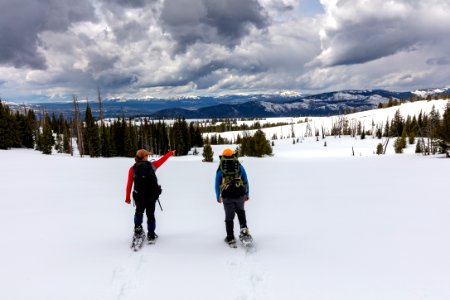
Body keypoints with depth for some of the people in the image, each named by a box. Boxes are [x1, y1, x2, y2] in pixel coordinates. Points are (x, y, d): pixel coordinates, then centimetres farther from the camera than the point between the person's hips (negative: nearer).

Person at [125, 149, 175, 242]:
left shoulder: (132, 169, 0)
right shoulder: (152, 165, 0)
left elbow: (129, 184, -1)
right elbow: (162, 159, 15)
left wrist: (127, 198, 6)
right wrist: (171, 153, 32)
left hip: (139, 195, 0)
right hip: (152, 195, 0)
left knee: (139, 212, 27)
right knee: (150, 214, 14)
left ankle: (138, 227, 12)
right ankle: (151, 235, 18)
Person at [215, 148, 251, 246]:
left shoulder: (220, 168, 5)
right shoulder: (239, 166, 6)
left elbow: (217, 184, 10)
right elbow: (246, 181, 9)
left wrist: (218, 196, 23)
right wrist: (247, 193, 19)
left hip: (227, 196, -1)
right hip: (240, 194, 1)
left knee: (229, 217, 11)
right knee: (240, 211, 27)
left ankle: (230, 238, 17)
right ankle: (244, 228, 9)